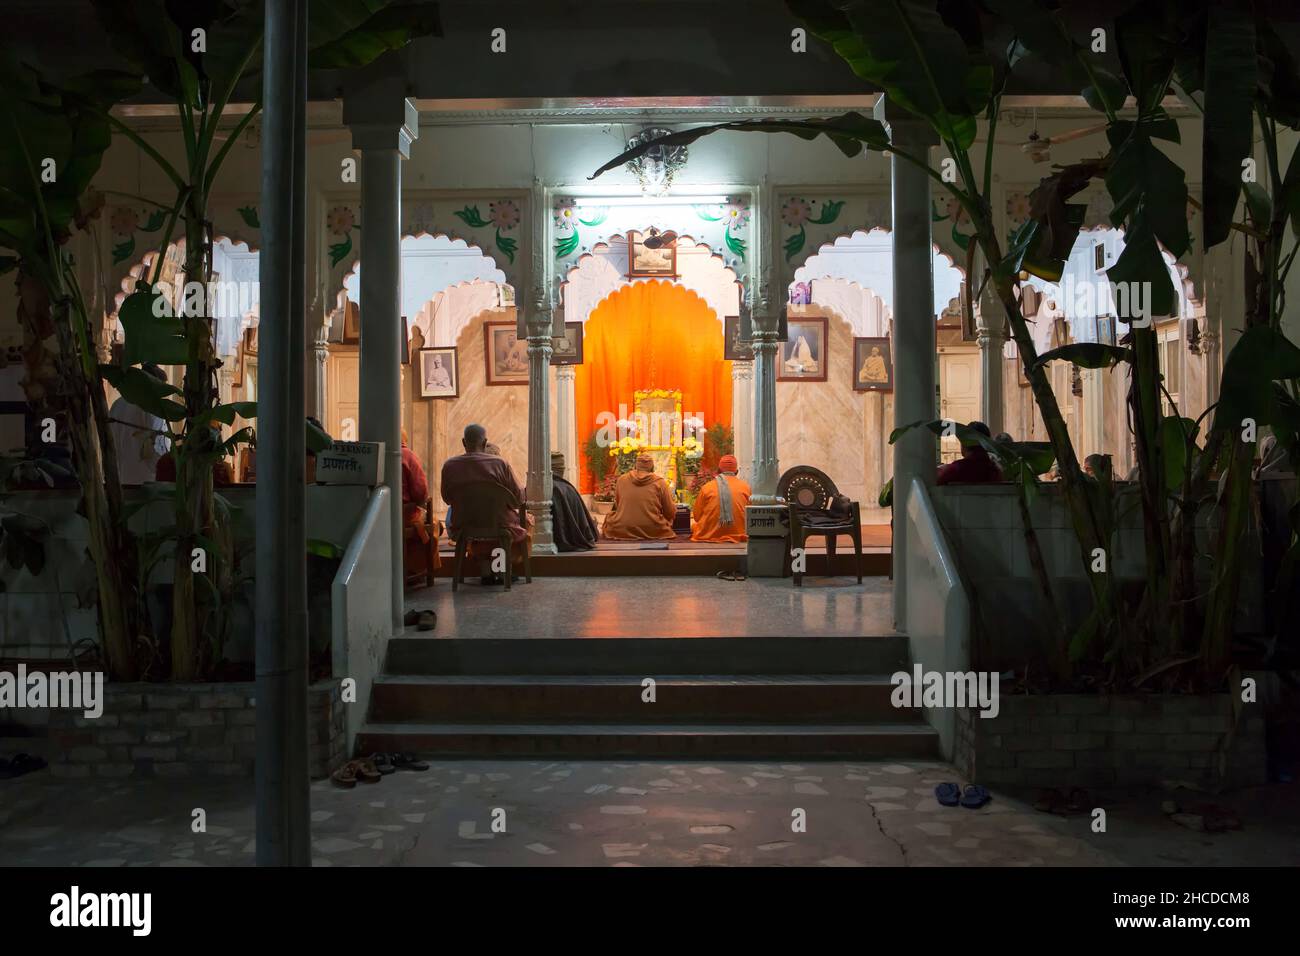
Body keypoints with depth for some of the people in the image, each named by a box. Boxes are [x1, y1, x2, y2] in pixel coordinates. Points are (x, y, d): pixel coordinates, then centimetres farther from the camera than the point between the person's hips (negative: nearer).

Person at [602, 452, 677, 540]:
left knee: (609, 516, 28)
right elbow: (671, 513, 3)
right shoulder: (659, 482, -1)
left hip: (621, 531, 1)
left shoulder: (621, 479, 4)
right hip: (652, 533, 0)